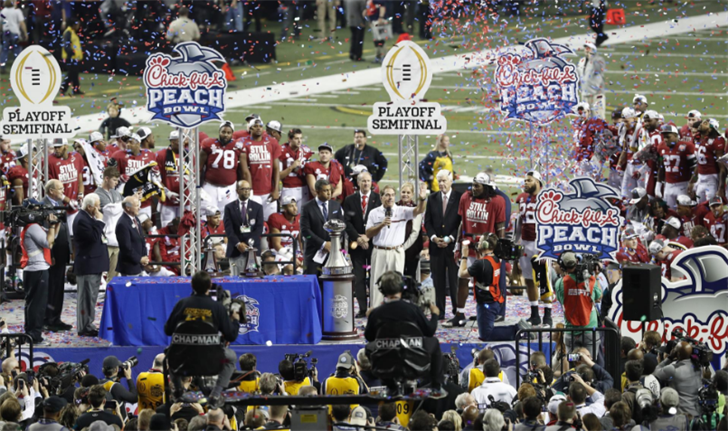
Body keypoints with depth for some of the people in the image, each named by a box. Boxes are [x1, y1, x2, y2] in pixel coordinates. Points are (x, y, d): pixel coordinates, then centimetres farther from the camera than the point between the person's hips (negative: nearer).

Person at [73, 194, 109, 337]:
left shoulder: (90, 218, 14)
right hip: (87, 265, -10)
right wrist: (99, 221, -20)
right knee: (87, 296, -6)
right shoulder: (81, 220, -18)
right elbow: (93, 237, -25)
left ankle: (88, 325, 22)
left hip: (94, 264, 10)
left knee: (91, 296, 15)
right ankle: (84, 327, -2)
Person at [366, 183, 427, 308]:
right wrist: (381, 225, -12)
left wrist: (422, 199, -34)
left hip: (397, 252, 0)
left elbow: (418, 210, -14)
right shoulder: (374, 213, 5)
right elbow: (368, 234, 2)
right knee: (376, 283, 2)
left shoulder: (402, 211, 2)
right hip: (379, 252, 0)